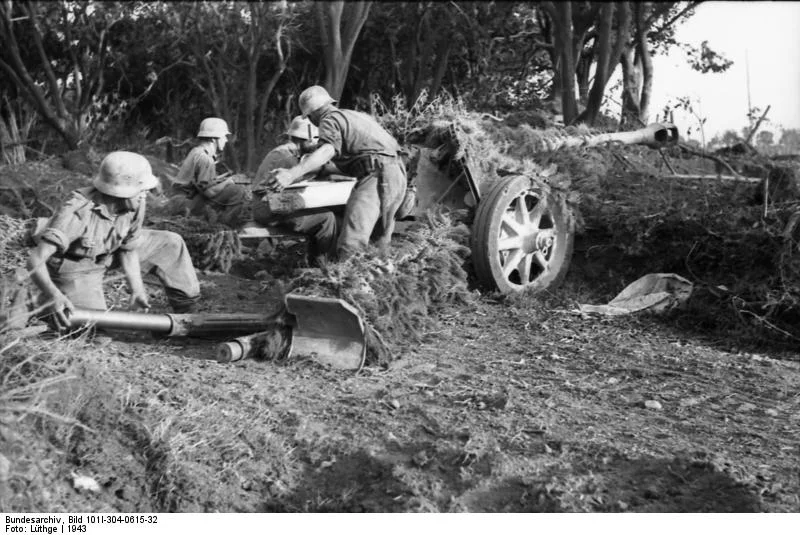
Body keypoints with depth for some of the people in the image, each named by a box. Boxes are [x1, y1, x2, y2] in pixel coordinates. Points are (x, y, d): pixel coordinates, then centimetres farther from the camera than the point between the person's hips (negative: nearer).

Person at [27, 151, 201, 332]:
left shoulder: (134, 204, -22)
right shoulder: (77, 213, -39)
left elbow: (129, 249, -9)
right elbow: (36, 259, -42)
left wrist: (137, 289, -20)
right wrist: (53, 295, -59)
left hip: (109, 252, 6)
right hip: (75, 267, -6)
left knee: (170, 243, -3)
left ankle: (188, 308, 10)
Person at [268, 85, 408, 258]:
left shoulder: (330, 119, 0)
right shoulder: (357, 115, 27)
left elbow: (327, 151, -21)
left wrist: (292, 173, -33)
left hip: (376, 175, -10)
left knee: (351, 245, -20)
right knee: (381, 241, 20)